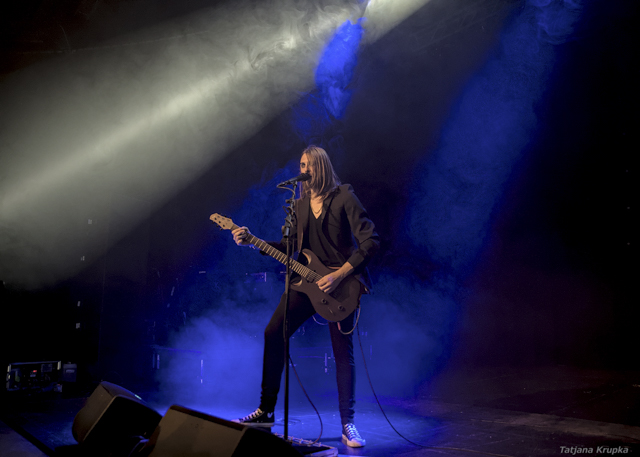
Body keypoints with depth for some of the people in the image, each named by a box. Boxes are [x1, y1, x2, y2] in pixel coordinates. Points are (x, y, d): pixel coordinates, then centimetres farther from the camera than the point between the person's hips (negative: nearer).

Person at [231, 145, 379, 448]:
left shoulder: (344, 198, -9)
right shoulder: (299, 205, 9)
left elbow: (371, 241, -16)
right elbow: (289, 247, 12)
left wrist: (339, 275, -21)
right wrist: (252, 241, 1)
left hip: (342, 283, -5)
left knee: (343, 351, -2)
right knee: (273, 334, -2)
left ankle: (347, 424, 11)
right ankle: (266, 411, 11)